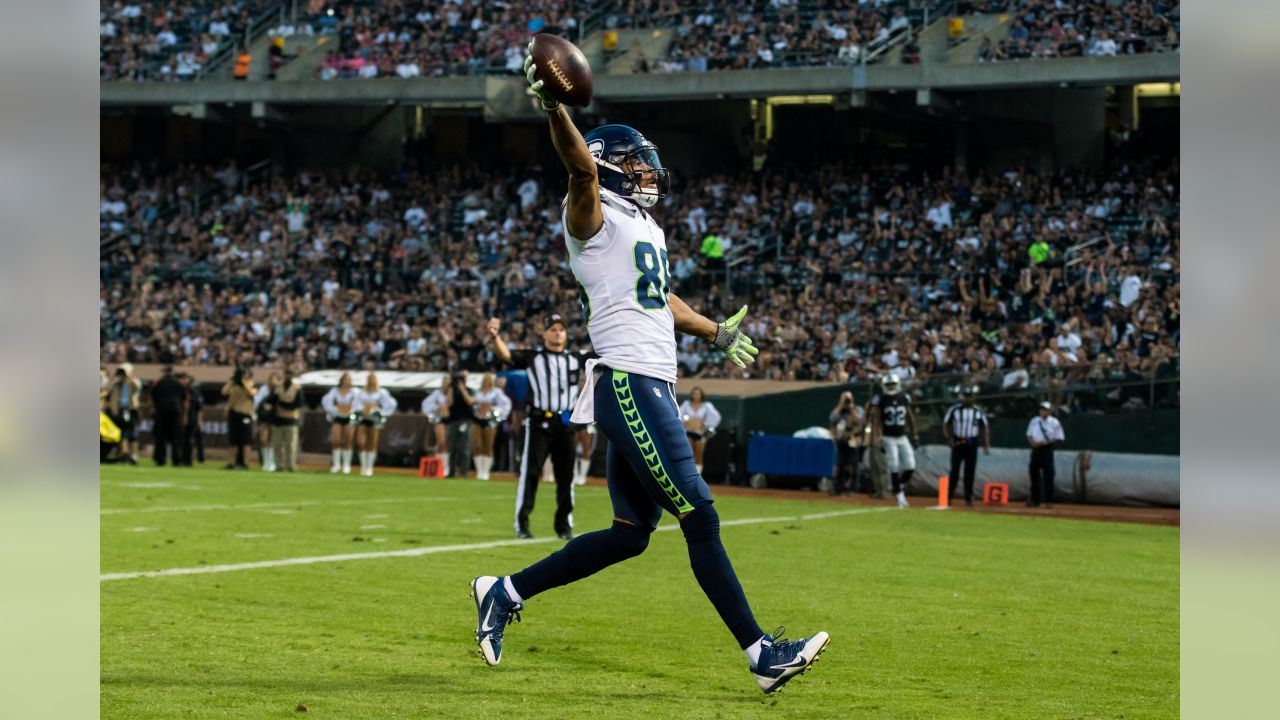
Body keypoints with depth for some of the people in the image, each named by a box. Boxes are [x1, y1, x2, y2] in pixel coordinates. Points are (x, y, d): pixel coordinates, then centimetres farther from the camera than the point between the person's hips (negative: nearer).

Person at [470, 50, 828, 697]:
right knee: (699, 516, -10)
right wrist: (554, 108, -43)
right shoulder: (596, 215, -3)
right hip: (629, 383, -10)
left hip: (653, 388, 10)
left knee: (630, 533, 8)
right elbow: (581, 165, -24)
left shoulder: (644, 227, 24)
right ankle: (762, 655, -9)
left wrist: (716, 333, 54)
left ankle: (506, 593, 16)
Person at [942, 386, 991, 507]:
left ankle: (968, 498, 6)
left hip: (971, 444, 1)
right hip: (957, 443, -1)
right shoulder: (954, 409, 1)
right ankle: (949, 496, 2)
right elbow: (945, 425, 3)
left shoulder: (978, 411, 5)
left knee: (970, 471, 1)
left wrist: (986, 445, 0)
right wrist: (949, 438, -11)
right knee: (955, 470, -3)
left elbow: (985, 428, 8)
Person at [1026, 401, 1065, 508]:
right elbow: (1029, 435, 16)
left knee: (1048, 475, -7)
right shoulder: (1034, 421, 11)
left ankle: (1048, 501, -2)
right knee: (1034, 474, 4)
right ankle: (1035, 500, 11)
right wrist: (1032, 441, -6)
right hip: (1035, 449, 4)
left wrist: (1046, 443, -14)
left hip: (1047, 449, -4)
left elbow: (1059, 438, -2)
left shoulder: (1054, 422, -2)